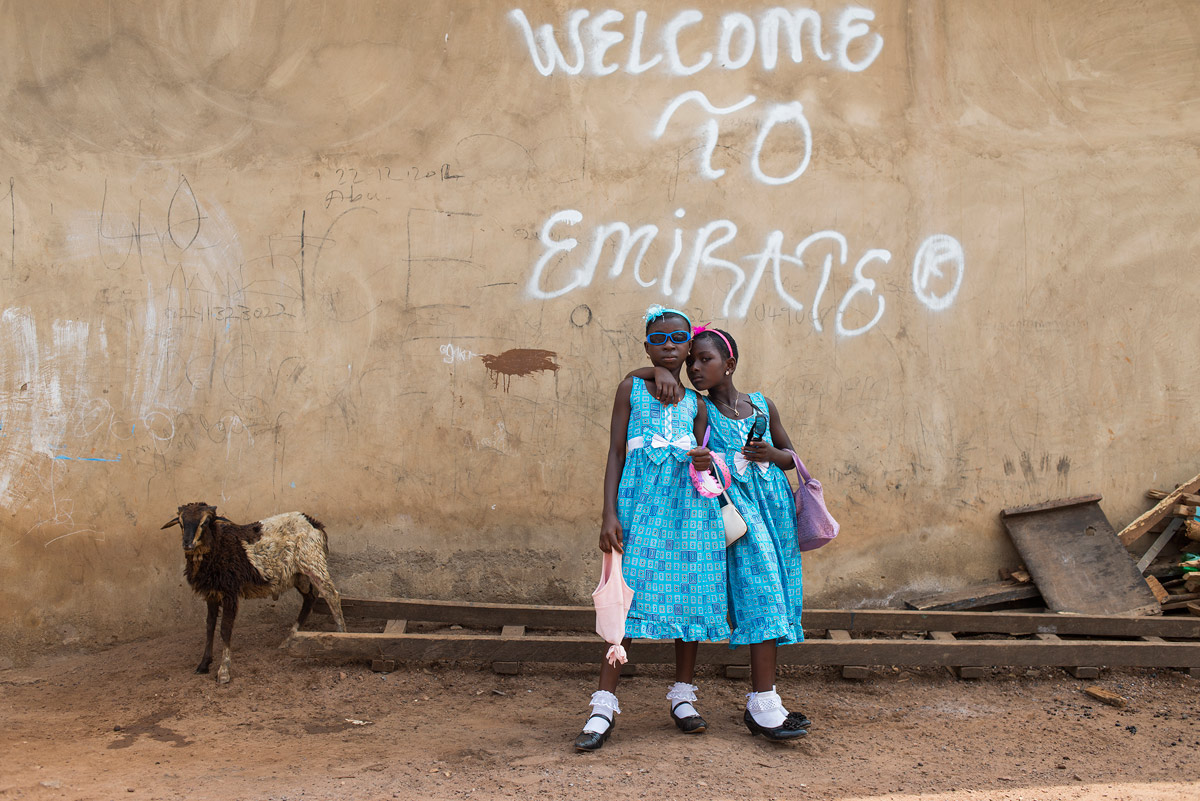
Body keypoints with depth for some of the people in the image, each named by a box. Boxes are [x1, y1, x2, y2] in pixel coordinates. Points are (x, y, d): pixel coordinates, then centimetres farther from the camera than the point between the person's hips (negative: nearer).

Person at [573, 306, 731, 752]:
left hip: (688, 499, 3)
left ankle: (682, 695, 19)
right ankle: (604, 706, -3)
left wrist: (706, 463, -10)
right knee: (628, 593, -8)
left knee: (691, 590, 3)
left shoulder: (695, 403, 15)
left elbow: (699, 457, 16)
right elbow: (616, 453, 3)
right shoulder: (631, 388, 8)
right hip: (641, 497, -3)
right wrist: (610, 514, -7)